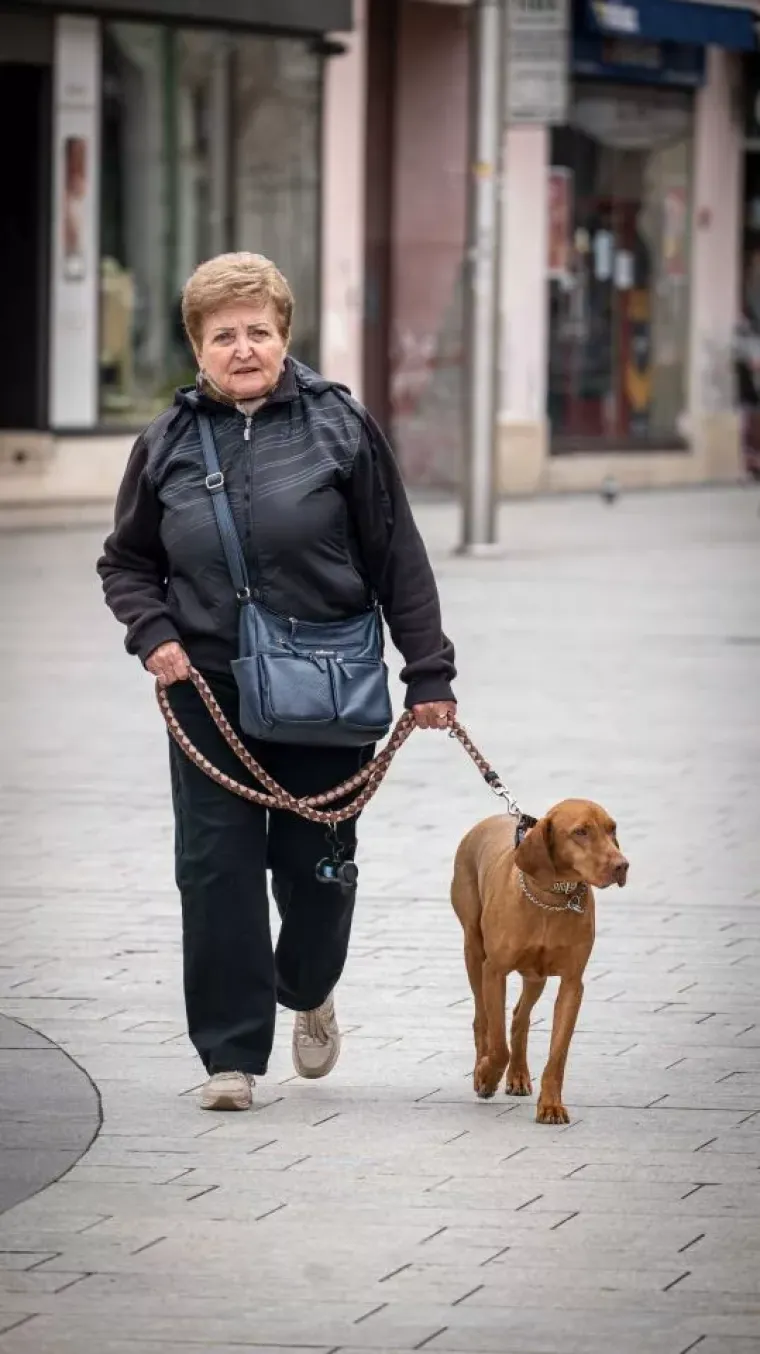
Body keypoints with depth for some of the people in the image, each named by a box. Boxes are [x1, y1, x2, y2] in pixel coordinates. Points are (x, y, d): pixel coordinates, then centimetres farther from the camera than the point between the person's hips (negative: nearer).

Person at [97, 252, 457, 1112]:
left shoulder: (339, 427, -2)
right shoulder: (168, 443, 3)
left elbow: (398, 559, 0)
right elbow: (126, 561, 13)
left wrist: (428, 673, -2)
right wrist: (152, 632, -6)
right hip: (208, 690, 1)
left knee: (316, 862, 7)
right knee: (216, 869, -3)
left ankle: (306, 989, 38)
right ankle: (231, 1051, 3)